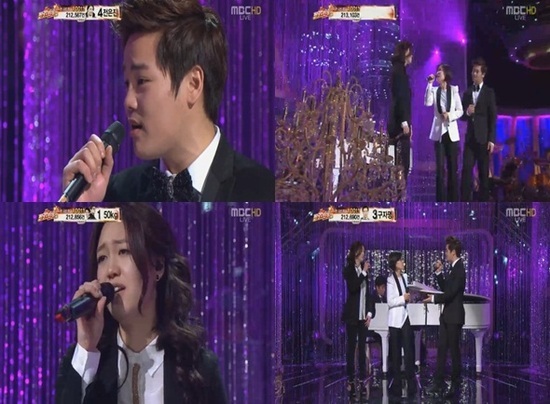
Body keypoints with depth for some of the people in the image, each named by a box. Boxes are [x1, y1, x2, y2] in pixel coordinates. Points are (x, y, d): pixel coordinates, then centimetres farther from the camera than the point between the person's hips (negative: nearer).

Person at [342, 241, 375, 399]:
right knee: (351, 347, -2)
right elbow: (353, 288, -21)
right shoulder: (348, 270, -5)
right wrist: (364, 273, -19)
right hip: (352, 315, -4)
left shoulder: (364, 270, 9)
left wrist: (370, 312, 3)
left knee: (362, 348, 3)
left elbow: (368, 292, 11)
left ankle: (363, 380, 3)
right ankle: (350, 380, 1)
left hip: (363, 315, 5)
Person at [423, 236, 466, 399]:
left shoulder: (459, 270, -17)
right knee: (441, 349, 7)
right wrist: (439, 272, 8)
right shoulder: (454, 269, 13)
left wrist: (434, 298, -14)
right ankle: (438, 384, 8)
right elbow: (445, 288, 17)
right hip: (447, 315, 9)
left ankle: (455, 385, 7)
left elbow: (450, 293, -22)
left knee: (454, 350, -1)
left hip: (454, 317, -9)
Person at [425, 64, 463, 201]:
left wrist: (450, 116, -14)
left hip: (452, 132, 0)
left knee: (453, 167, 2)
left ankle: (453, 199, 7)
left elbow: (460, 111, 5)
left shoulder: (454, 90, 4)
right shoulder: (434, 90, 3)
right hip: (439, 132, 0)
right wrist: (429, 84, -14)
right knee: (440, 167, -4)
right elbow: (427, 103, -16)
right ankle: (441, 200, -2)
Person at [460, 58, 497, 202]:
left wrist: (491, 139, -11)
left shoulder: (489, 92, 1)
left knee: (484, 172, 0)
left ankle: (483, 203, 3)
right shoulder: (467, 93, 15)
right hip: (470, 137, 3)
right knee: (466, 169, -7)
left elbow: (493, 117, -3)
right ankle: (465, 202, -9)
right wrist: (467, 113, -8)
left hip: (483, 138, -3)